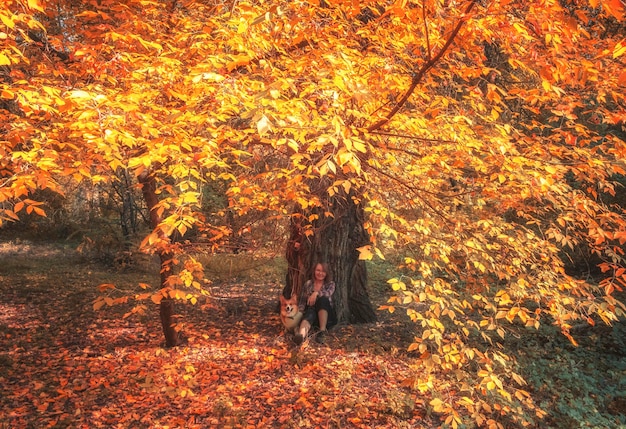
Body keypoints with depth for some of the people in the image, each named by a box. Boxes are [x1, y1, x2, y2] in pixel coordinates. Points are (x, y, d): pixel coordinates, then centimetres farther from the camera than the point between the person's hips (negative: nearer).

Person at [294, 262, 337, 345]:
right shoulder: (308, 284, 13)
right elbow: (302, 302, 12)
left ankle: (323, 331, -41)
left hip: (326, 315, 0)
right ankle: (302, 334, -73)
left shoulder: (330, 284, 10)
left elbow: (328, 293, -14)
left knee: (323, 299, -32)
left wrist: (317, 293, -33)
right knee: (310, 313, -38)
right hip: (311, 312, 0)